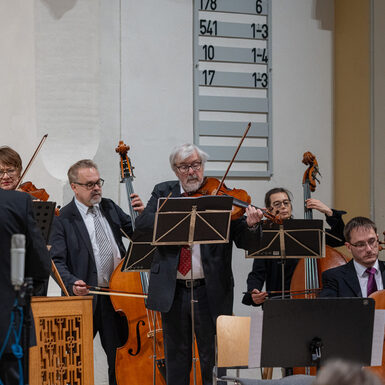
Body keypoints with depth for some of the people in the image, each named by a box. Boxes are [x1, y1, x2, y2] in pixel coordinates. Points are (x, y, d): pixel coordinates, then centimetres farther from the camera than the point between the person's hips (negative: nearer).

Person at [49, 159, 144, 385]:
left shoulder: (110, 207, 12)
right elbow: (57, 262, -10)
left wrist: (140, 214, -5)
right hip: (85, 297, -5)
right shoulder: (64, 219, -4)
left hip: (115, 296, 5)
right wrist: (72, 283, -28)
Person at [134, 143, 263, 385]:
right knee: (176, 357, 12)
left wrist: (251, 226, -26)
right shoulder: (163, 192, 8)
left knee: (213, 356, 3)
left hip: (209, 291, -2)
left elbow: (244, 241, -3)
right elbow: (142, 222, -9)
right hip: (172, 291, 2)